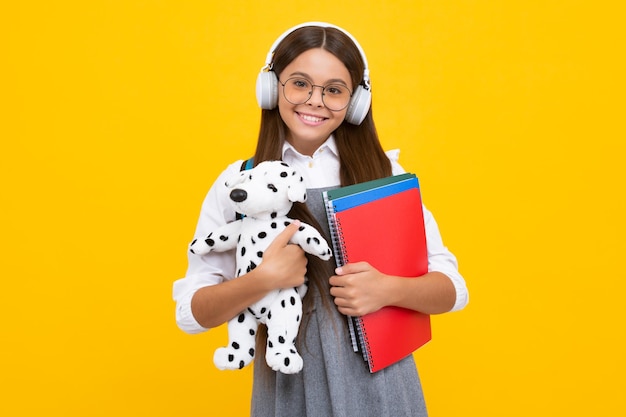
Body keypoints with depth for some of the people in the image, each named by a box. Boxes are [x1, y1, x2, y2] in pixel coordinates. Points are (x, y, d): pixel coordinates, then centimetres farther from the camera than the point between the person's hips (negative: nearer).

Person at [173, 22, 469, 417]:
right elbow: (191, 312, -3)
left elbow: (453, 289, -1)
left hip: (379, 381, 0)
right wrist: (264, 279, -19)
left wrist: (389, 288, -20)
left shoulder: (384, 172, -2)